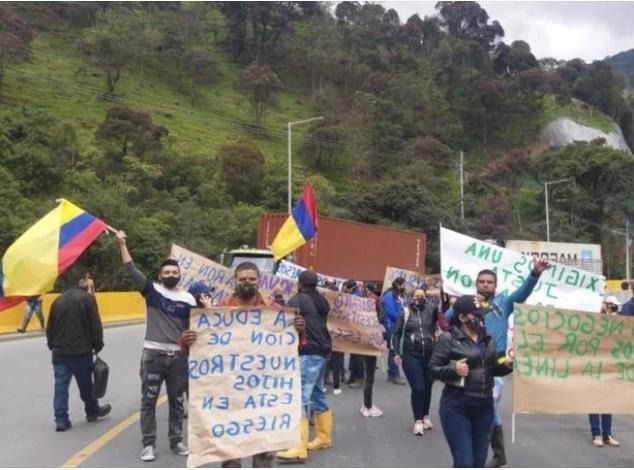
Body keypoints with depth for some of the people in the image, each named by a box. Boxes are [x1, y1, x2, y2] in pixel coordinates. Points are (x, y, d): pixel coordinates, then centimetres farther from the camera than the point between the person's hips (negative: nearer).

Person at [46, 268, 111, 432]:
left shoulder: (58, 301, 6)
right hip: (81, 351, -3)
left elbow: (50, 327, 11)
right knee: (85, 384, 12)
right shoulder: (86, 298, -9)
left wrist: (52, 345, 24)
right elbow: (95, 325, -10)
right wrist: (98, 345, 1)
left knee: (61, 385, 4)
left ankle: (61, 419, 0)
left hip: (59, 351, 4)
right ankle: (92, 411, 28)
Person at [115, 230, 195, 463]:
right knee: (148, 401, 4)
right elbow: (131, 270, -9)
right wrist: (122, 244, -15)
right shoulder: (152, 290, -1)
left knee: (176, 401, 12)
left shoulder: (188, 299, 2)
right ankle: (148, 444, 15)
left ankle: (176, 441, 24)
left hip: (178, 356, 2)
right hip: (153, 354, -1)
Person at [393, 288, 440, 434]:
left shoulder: (431, 310, 5)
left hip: (430, 356, 2)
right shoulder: (406, 313, 4)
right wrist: (396, 352, 1)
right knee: (418, 388, -9)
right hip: (411, 355, -2)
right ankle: (418, 420, 5)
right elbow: (397, 333, 6)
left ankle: (426, 416, 32)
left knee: (427, 388, 12)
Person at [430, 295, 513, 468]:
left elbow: (494, 368, 17)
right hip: (456, 407, -6)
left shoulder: (487, 338, 9)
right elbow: (433, 368, -8)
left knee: (479, 462, 13)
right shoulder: (448, 338, -9)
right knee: (464, 463, -7)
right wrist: (453, 369, -24)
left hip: (484, 406, 6)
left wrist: (507, 365, -3)